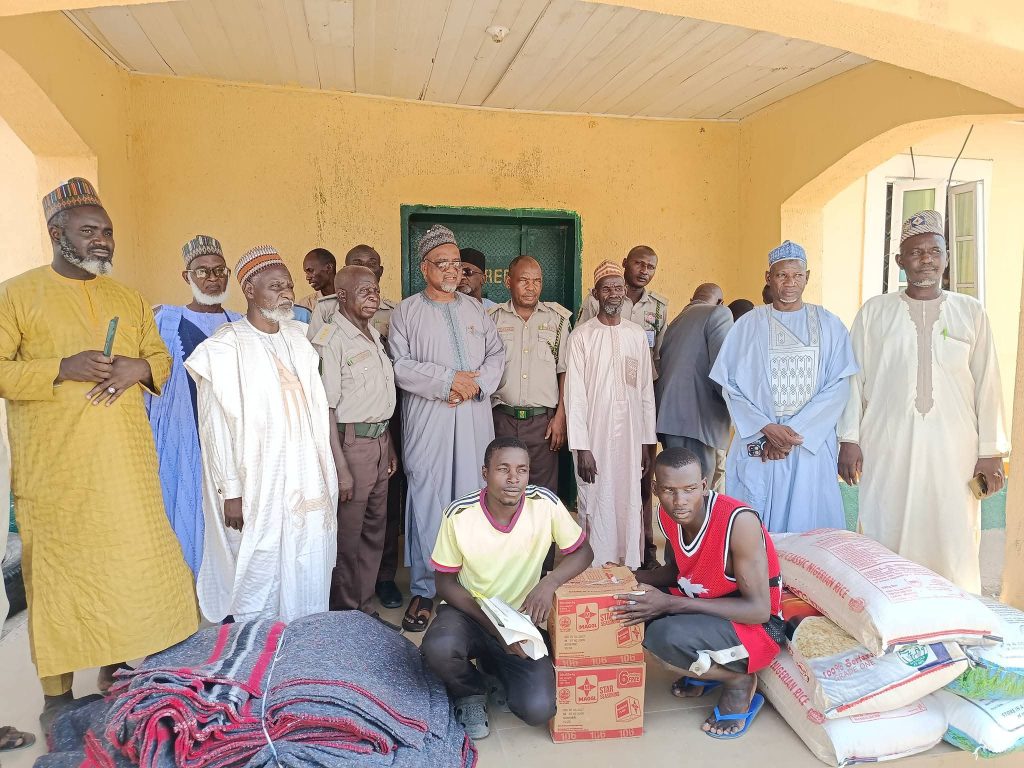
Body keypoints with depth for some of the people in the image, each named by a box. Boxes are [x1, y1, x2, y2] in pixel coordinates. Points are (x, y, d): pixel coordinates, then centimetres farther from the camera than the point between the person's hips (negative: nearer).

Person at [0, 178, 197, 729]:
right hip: (55, 472, -4)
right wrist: (63, 369, -19)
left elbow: (162, 359, 16)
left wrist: (139, 367, -6)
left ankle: (116, 673, 27)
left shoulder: (128, 299, 14)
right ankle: (56, 697, 19)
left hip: (128, 467, 4)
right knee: (58, 573, 3)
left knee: (132, 565, 8)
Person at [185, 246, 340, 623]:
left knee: (309, 570, 13)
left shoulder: (300, 335, 9)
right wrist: (231, 491, -13)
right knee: (259, 574, 3)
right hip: (259, 487, -6)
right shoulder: (226, 346, -9)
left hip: (309, 479, 6)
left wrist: (337, 463, 12)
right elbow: (217, 426, -11)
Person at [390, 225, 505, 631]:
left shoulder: (475, 309, 16)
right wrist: (447, 380, -14)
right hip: (427, 420, -3)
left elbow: (496, 354, 11)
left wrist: (476, 384, -7)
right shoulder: (406, 312, 4)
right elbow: (400, 365, -7)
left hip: (474, 418, 3)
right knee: (426, 502, -1)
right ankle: (424, 590, 11)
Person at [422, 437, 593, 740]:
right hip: (468, 611, -1)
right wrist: (493, 625, -21)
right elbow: (445, 582, -9)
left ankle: (492, 665, 17)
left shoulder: (545, 503, -16)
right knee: (439, 648, -34)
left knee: (538, 709, -18)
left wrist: (549, 583, -27)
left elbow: (582, 551, -6)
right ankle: (471, 692, 4)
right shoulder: (459, 514, -18)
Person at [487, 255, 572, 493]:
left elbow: (565, 372, 5)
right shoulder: (493, 318, 5)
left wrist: (560, 416, -2)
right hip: (502, 419, 0)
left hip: (543, 420, 0)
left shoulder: (558, 318, 5)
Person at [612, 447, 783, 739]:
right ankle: (705, 668, 9)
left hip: (756, 626, -7)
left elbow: (758, 610, -28)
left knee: (668, 636, -33)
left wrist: (671, 604, -32)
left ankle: (739, 679, -2)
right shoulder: (668, 515, -8)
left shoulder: (739, 521, -30)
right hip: (702, 607, 7)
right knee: (630, 608, -9)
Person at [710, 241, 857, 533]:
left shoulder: (828, 325, 6)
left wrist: (795, 431, -11)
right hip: (758, 447, 0)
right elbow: (730, 386, 0)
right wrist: (767, 428, -12)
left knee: (808, 523, 4)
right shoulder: (749, 326, 4)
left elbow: (839, 386, -2)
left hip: (813, 445, 1)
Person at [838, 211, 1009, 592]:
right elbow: (854, 378, 4)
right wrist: (849, 439, -1)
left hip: (953, 451, 1)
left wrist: (990, 451, 2)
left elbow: (987, 384, 6)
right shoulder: (874, 311, 6)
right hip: (887, 449, 0)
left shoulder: (971, 312, 8)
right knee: (887, 542, 3)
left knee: (954, 545, 1)